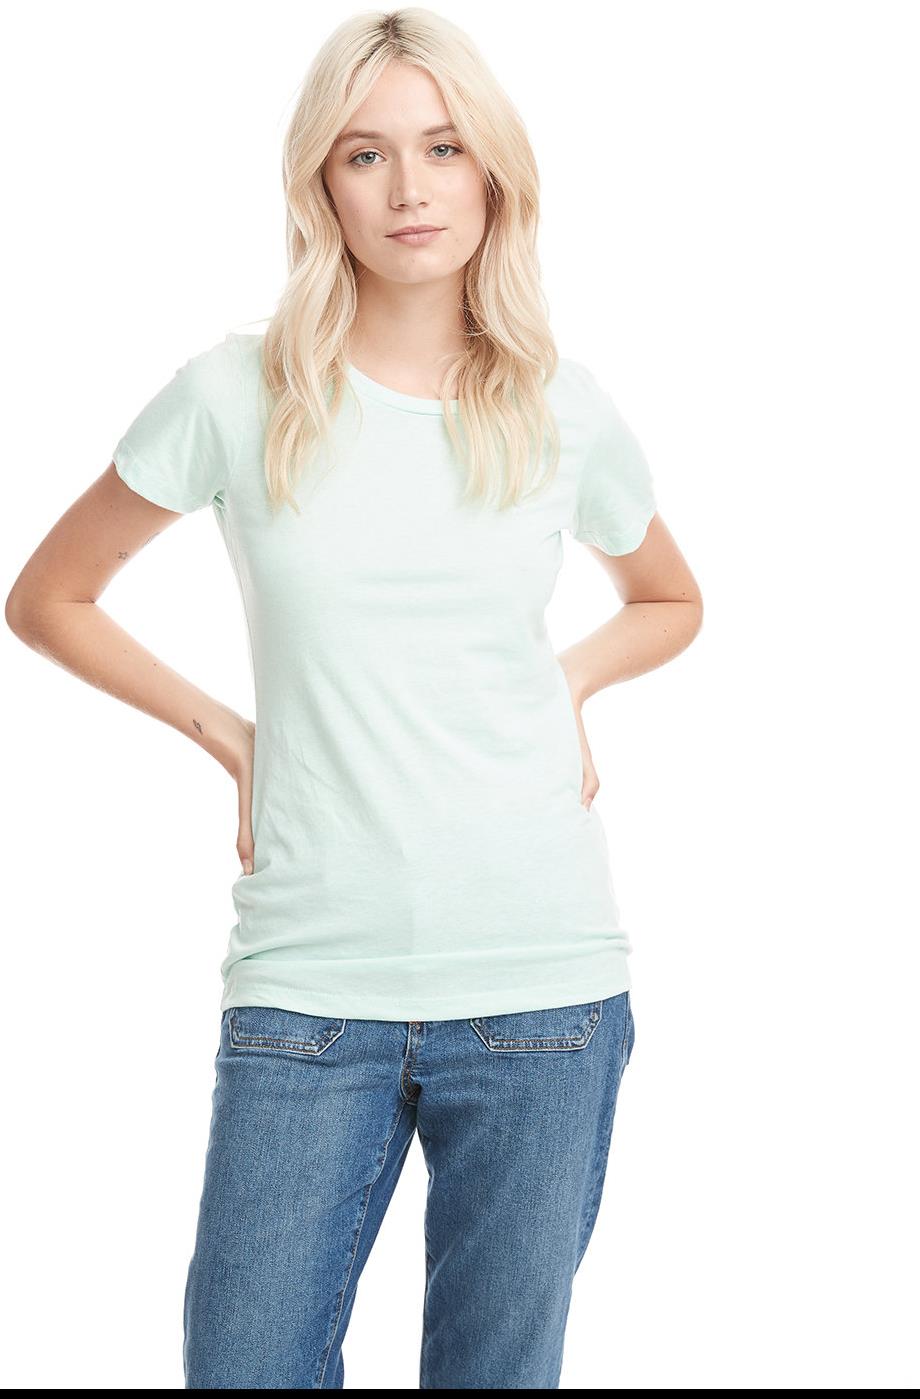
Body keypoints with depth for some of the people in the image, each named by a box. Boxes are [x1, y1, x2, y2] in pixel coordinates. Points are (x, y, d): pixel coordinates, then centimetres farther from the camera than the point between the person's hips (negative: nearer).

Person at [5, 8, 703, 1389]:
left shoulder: (566, 410, 4)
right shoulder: (235, 396, -1)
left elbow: (670, 601, 24)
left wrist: (566, 685, 6)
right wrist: (223, 731, 2)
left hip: (544, 986, 1)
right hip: (307, 988, -1)